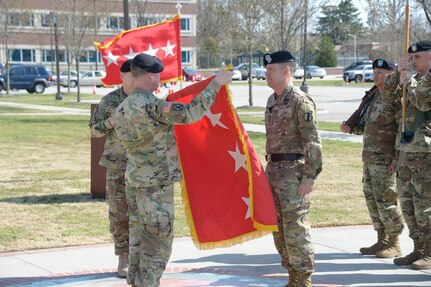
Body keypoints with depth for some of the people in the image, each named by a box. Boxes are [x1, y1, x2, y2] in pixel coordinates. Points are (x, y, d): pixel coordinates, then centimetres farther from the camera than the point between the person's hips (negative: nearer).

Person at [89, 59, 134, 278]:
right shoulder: (109, 101, 2)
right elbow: (94, 130, 6)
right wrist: (112, 121, -11)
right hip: (117, 165, 0)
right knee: (118, 213, 2)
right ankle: (124, 258, 12)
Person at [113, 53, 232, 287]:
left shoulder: (122, 108, 7)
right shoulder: (151, 105, -21)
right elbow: (190, 114, -25)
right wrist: (216, 83, -17)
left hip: (134, 179, 9)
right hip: (155, 184, -9)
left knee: (139, 239, 16)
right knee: (158, 243, -1)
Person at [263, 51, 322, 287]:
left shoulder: (300, 101, -13)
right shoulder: (272, 101, 15)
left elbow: (312, 142, -16)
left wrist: (310, 176, -19)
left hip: (293, 172, -9)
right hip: (274, 170, 9)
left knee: (295, 228, -6)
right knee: (278, 228, 12)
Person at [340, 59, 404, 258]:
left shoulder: (397, 98, -12)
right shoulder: (375, 96, 16)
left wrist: (397, 159, -21)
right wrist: (351, 128, 7)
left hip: (385, 159, -9)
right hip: (370, 157, 9)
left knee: (386, 200, -6)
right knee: (372, 199, 12)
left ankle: (395, 244, 5)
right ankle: (382, 241, 22)